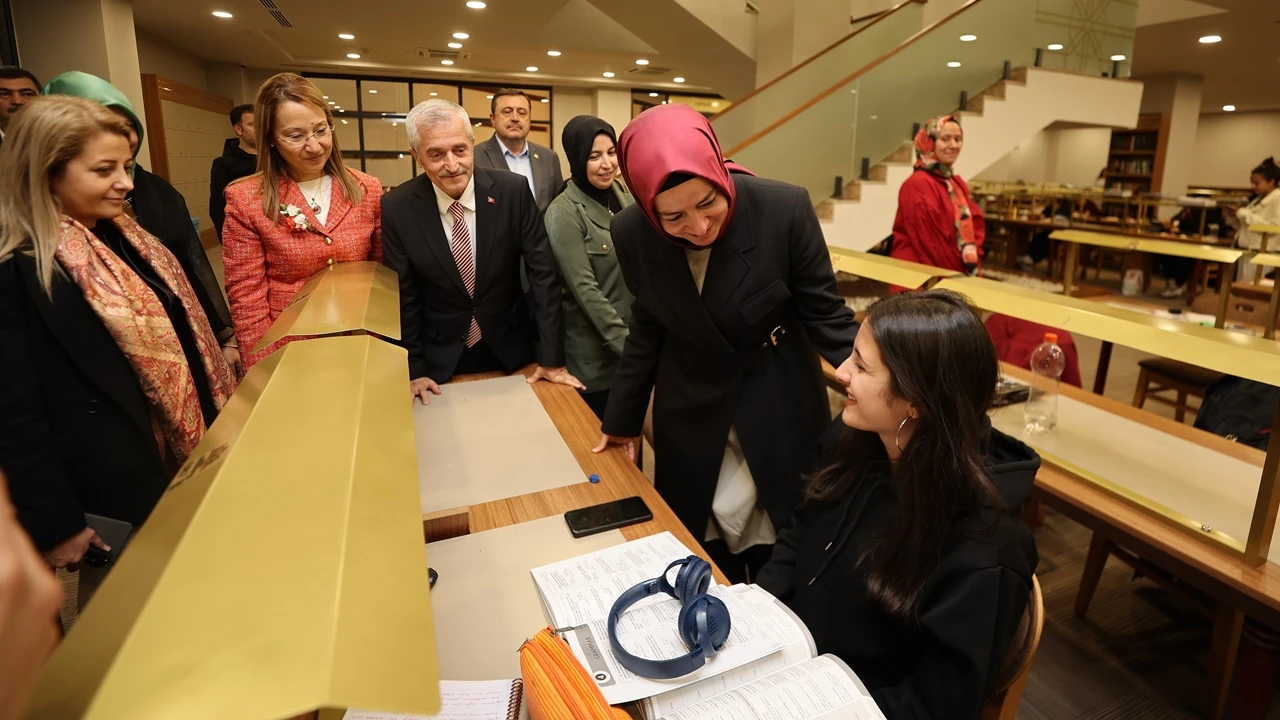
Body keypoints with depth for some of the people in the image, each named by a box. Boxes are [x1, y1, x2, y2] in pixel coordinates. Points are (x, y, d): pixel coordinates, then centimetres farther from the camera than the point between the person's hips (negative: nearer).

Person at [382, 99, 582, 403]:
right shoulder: (397, 208, -12)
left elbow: (542, 272, -10)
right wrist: (414, 369, -4)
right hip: (441, 360, 0)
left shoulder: (513, 191, -14)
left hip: (510, 352, 1)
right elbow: (403, 295, -4)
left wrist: (551, 358, -12)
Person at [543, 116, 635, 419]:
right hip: (596, 351, -5)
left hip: (636, 334, 6)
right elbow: (584, 289, -18)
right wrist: (625, 343, -20)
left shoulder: (625, 194, 3)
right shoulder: (564, 213, -16)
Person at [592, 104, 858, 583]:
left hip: (780, 412, -1)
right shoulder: (631, 233, -14)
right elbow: (647, 329, 2)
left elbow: (825, 314, -11)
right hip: (690, 420, 2)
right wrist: (621, 419, 9)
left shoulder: (785, 209, -22)